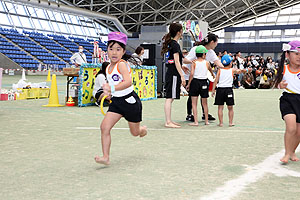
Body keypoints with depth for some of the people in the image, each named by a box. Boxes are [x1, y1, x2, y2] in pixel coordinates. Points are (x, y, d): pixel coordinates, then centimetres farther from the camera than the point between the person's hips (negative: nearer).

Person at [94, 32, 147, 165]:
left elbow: (128, 82, -36)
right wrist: (107, 92, 6)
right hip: (116, 101, 6)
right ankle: (106, 157, -9)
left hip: (130, 100, -6)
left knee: (135, 132, 13)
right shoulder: (108, 68, 6)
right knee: (104, 127, -13)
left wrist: (112, 88, -44)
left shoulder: (122, 64, -19)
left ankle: (143, 129, 50)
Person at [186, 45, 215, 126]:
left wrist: (188, 84, -4)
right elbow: (210, 70, 23)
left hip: (195, 82, -2)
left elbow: (191, 74, -12)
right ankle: (206, 121, 20)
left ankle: (196, 121, -4)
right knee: (205, 103, 14)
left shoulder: (194, 62, -4)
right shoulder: (207, 63, 2)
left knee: (194, 103, 2)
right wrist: (213, 75, 45)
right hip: (204, 82, 2)